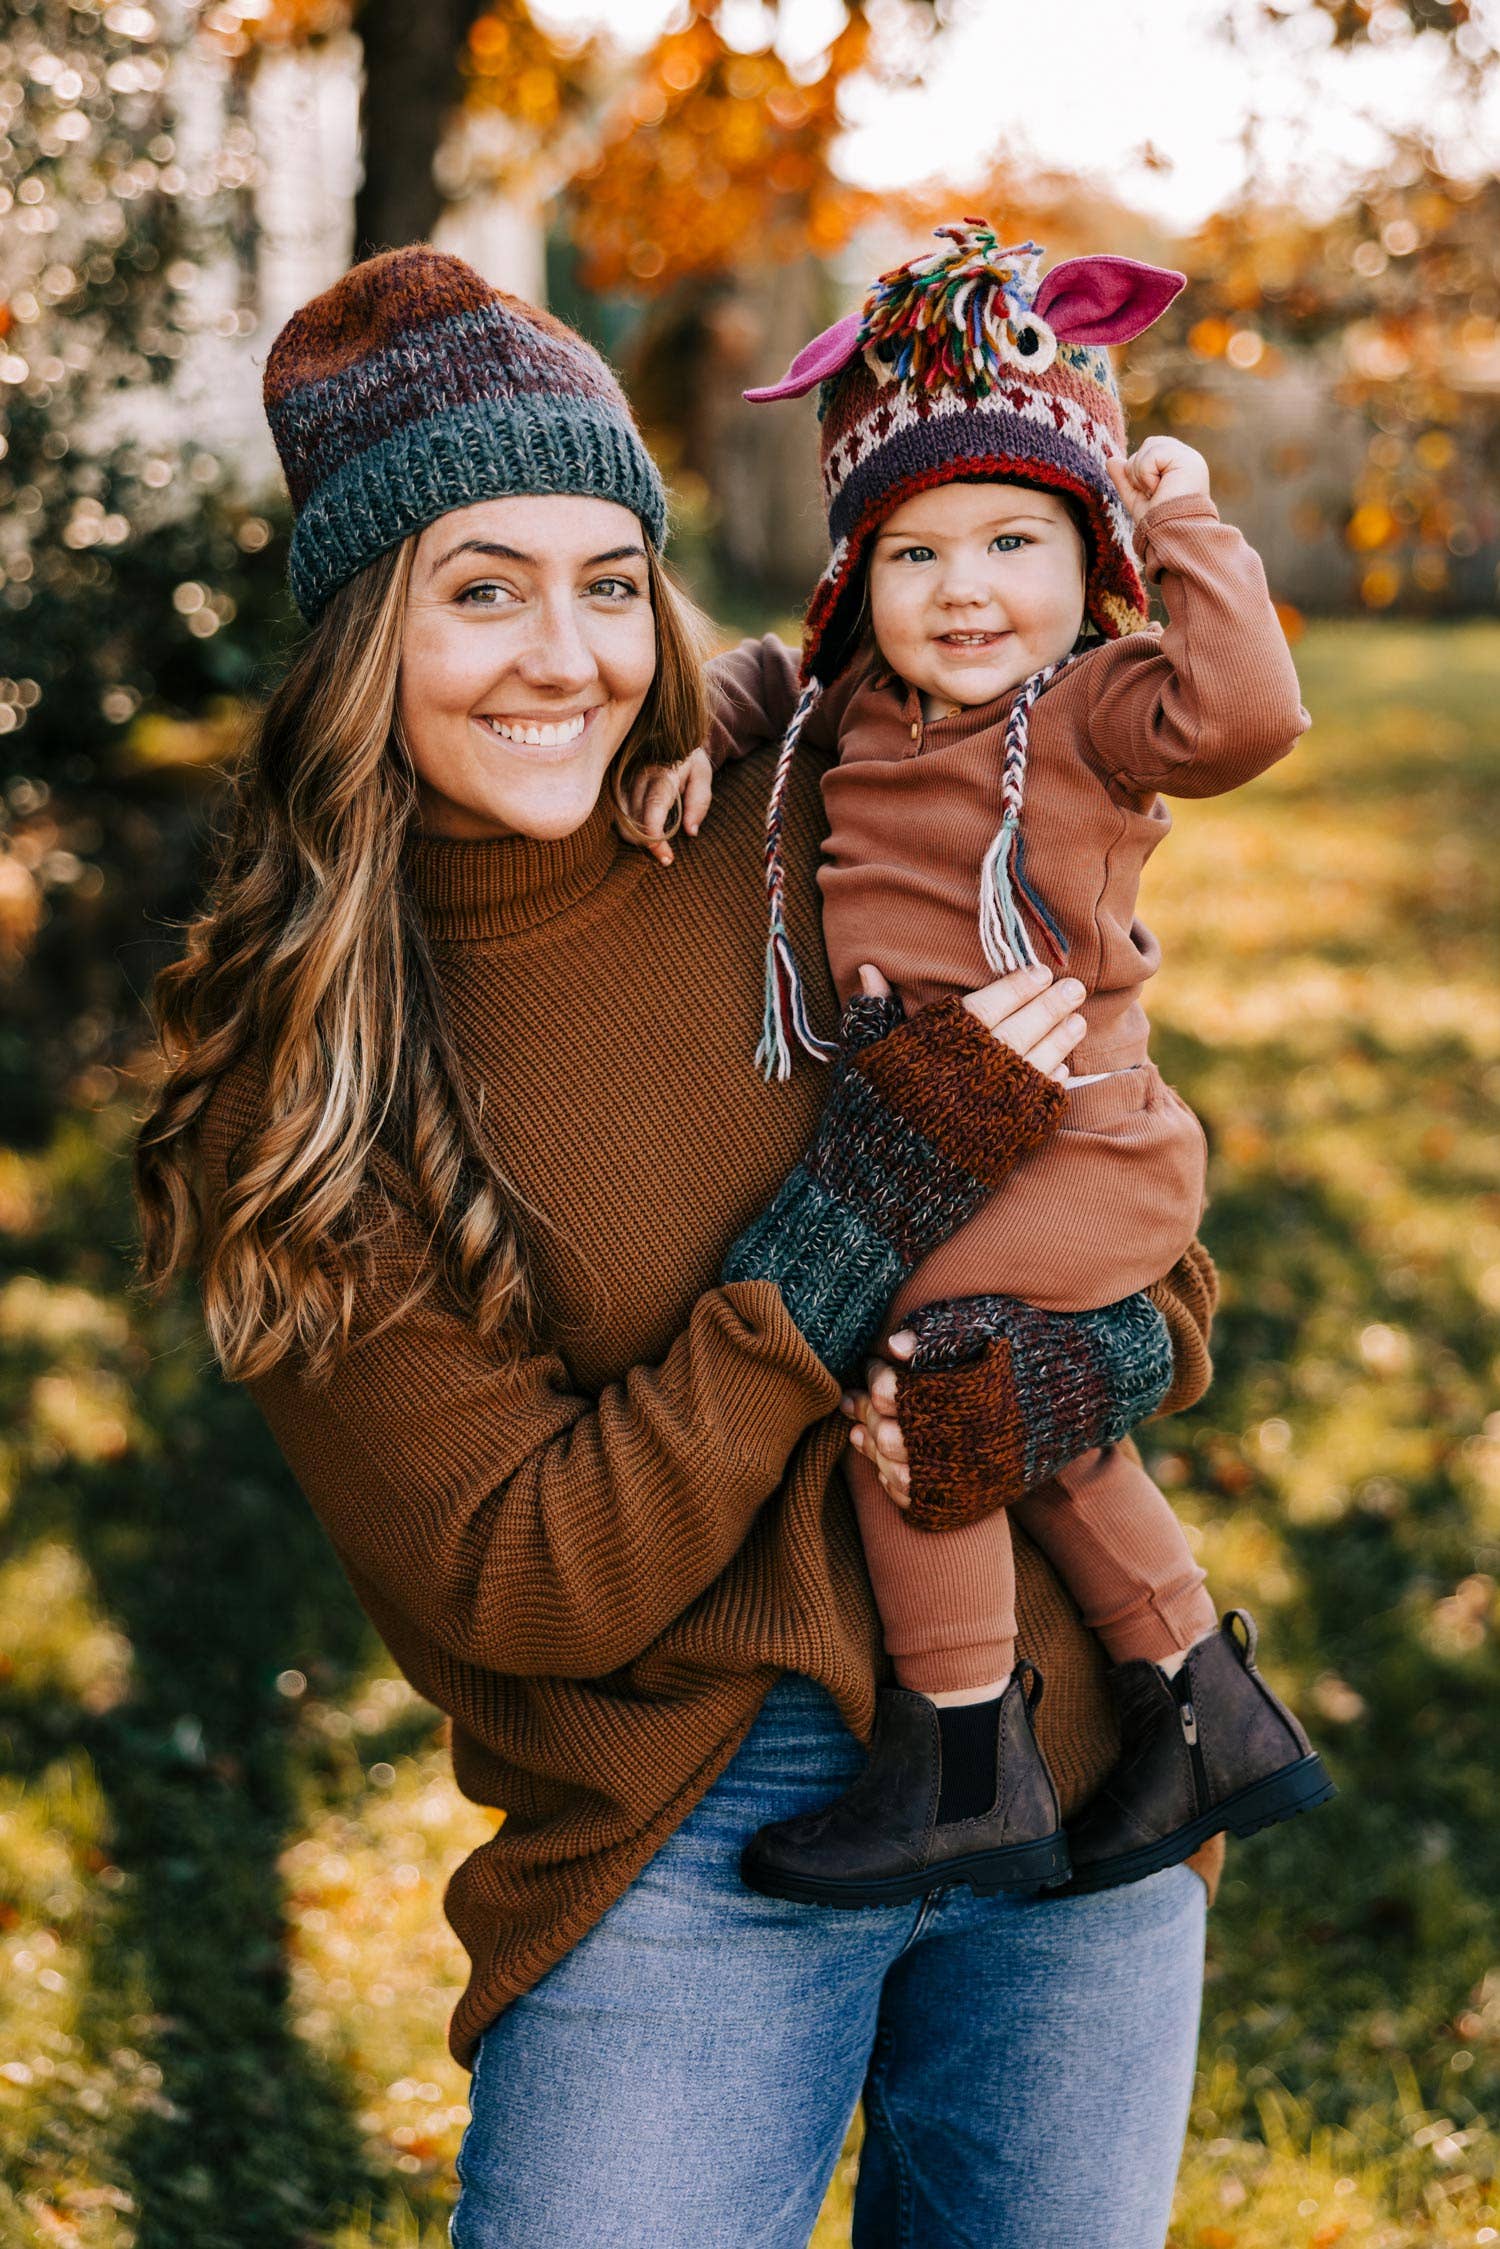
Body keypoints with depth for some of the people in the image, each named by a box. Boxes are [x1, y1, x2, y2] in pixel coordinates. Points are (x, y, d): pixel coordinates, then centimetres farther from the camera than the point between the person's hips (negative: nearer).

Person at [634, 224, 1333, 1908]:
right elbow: (765, 675, 27)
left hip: (1069, 1145, -9)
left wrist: (1188, 529, -22)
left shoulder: (1094, 707, -13)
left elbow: (1247, 709, -31)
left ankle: (961, 1773, -5)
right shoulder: (859, 703, 9)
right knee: (1036, 1433, 18)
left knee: (913, 1377, -18)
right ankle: (1212, 1720, 34)